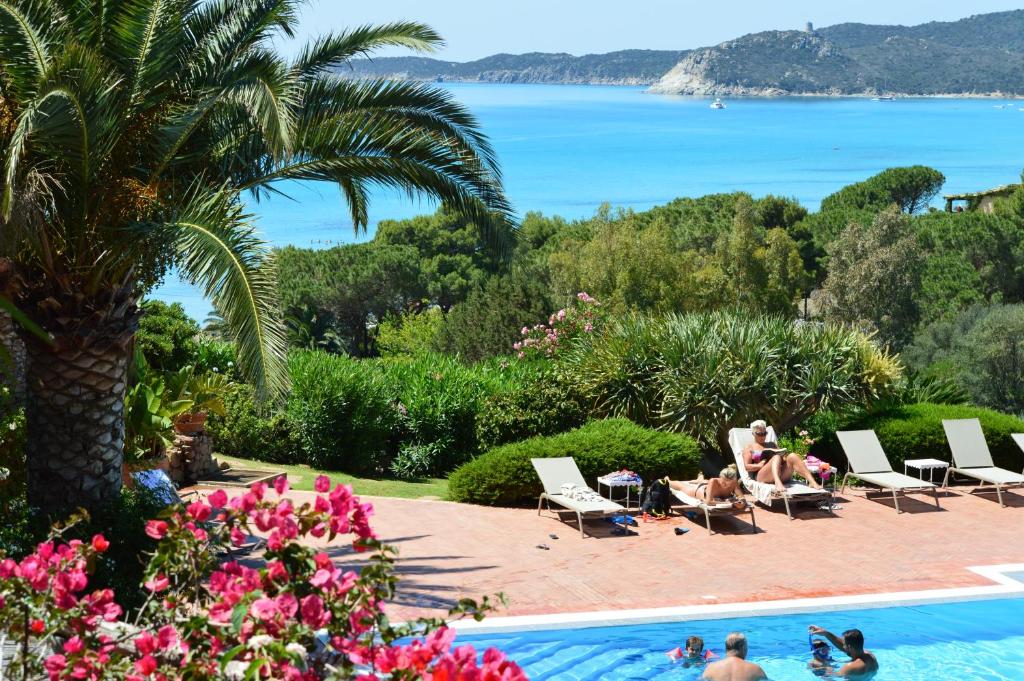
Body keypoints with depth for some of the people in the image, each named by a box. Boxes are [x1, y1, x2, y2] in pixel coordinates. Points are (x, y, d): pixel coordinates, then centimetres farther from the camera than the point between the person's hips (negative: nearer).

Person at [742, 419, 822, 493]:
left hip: (782, 476, 4)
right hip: (761, 475, -4)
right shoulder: (749, 448, 21)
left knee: (792, 456, -27)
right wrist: (760, 465, -10)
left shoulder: (772, 444, 35)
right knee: (776, 457, -36)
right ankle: (778, 483, -68)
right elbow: (747, 466, 6)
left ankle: (812, 481, -49)